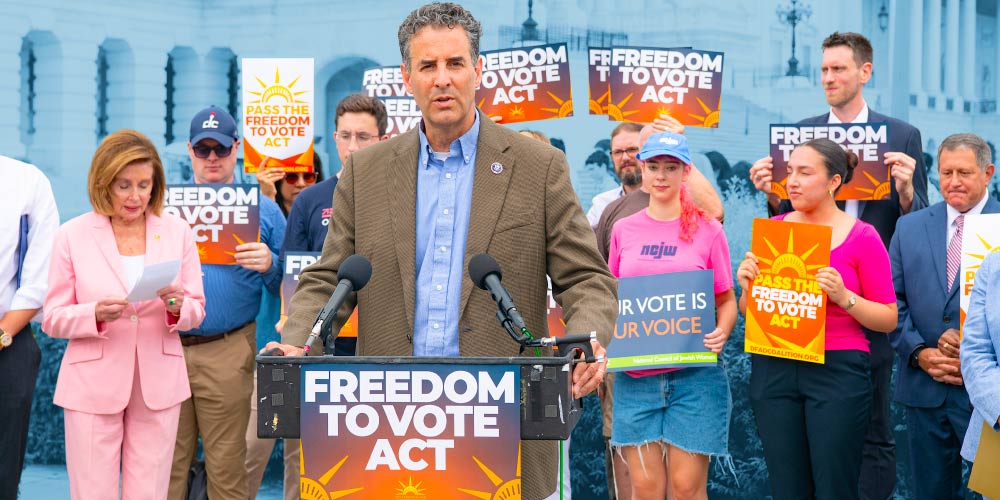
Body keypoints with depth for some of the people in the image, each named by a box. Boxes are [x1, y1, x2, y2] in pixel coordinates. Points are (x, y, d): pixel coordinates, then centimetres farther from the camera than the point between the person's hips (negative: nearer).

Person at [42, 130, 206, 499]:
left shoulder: (178, 232, 4)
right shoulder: (72, 235, -2)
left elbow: (197, 312, 6)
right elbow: (53, 318, -1)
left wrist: (177, 306, -17)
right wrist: (96, 313, -21)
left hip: (159, 384, 2)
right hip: (93, 385, -2)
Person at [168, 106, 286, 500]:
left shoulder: (262, 208, 9)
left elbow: (288, 283, 7)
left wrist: (269, 264, -13)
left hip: (227, 355, -2)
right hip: (166, 349, 2)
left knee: (226, 467, 1)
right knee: (167, 463, 5)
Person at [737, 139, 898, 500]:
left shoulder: (862, 237, -2)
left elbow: (888, 319, -2)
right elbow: (749, 311, 16)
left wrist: (844, 297, -17)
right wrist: (747, 287, -5)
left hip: (838, 371, -3)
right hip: (773, 370, 3)